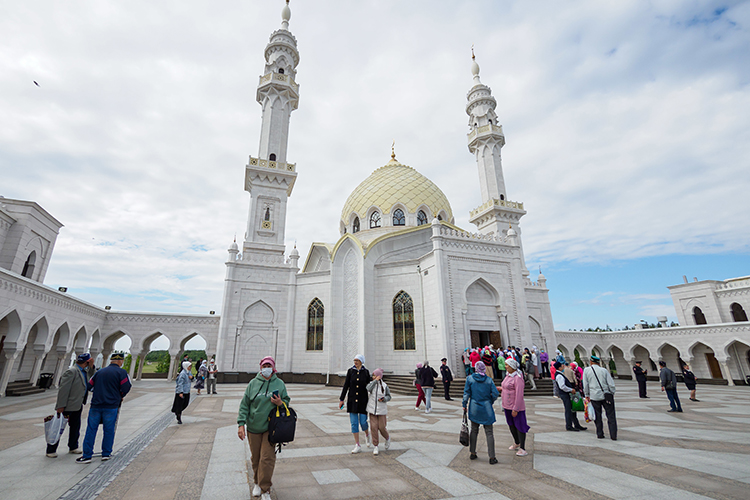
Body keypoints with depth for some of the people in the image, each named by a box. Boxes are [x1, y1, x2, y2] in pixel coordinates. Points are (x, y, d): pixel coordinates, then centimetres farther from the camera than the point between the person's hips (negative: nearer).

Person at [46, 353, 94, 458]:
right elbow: (63, 389, -23)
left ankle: (73, 447, 31)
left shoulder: (83, 371, 9)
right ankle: (51, 450, 19)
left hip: (77, 406, 9)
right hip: (67, 406, -9)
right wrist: (61, 406, -23)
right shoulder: (71, 371, -21)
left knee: (75, 427, 18)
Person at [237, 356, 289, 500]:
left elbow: (287, 401, 8)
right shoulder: (253, 383, -1)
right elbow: (244, 405, 1)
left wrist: (280, 403, -14)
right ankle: (257, 483, 39)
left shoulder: (280, 384, -1)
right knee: (255, 458, 15)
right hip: (253, 427, 2)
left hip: (270, 428, -1)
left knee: (267, 458, -4)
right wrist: (241, 424, -5)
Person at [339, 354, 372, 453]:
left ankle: (367, 435, 32)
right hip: (352, 400, 1)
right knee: (354, 423, 3)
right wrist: (341, 399, -1)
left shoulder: (366, 372, -3)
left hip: (363, 400, -1)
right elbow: (346, 385, 0)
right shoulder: (350, 371, -2)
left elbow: (368, 386, 4)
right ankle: (357, 446, 15)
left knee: (363, 422, -2)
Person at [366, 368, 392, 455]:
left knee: (382, 427, 1)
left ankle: (387, 438, 32)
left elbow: (388, 396, 3)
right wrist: (376, 380, -20)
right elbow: (369, 389, -21)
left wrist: (384, 399, -17)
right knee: (374, 427, 1)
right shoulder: (371, 384, 0)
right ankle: (375, 446, 16)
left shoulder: (384, 386, -4)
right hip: (372, 409, 2)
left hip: (382, 410, -2)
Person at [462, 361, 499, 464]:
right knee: (489, 433, 6)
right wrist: (491, 402, 12)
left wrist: (464, 405, 6)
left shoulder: (469, 378, -5)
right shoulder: (489, 380, -6)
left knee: (474, 430, 14)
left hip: (474, 409, 1)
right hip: (486, 409, -1)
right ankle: (492, 457, 7)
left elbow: (466, 393, -2)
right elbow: (495, 394, -6)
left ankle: (472, 453, 22)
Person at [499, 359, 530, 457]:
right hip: (507, 406, 9)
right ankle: (516, 443, 38)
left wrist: (515, 409, -21)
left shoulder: (518, 378, -21)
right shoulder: (508, 376, 7)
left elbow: (519, 394, -22)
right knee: (511, 425, 20)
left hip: (516, 407, -9)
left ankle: (522, 449, 14)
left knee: (519, 427, 3)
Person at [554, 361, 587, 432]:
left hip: (567, 394, 10)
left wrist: (572, 388, 13)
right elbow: (562, 386, -25)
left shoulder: (560, 374, 14)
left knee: (572, 409, 16)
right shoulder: (559, 376, -21)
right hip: (564, 395, -10)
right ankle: (569, 426, 5)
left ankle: (576, 425, 25)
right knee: (568, 410, -3)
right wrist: (571, 390, -15)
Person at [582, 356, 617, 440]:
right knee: (611, 416, 7)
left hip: (594, 397, 0)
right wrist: (612, 394, 11)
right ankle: (613, 436, 7)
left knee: (597, 417, 10)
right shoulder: (604, 370, -1)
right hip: (606, 396, 0)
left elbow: (585, 385, 1)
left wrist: (587, 396, 10)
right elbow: (611, 384, -2)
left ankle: (600, 434, 14)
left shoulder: (586, 370, -1)